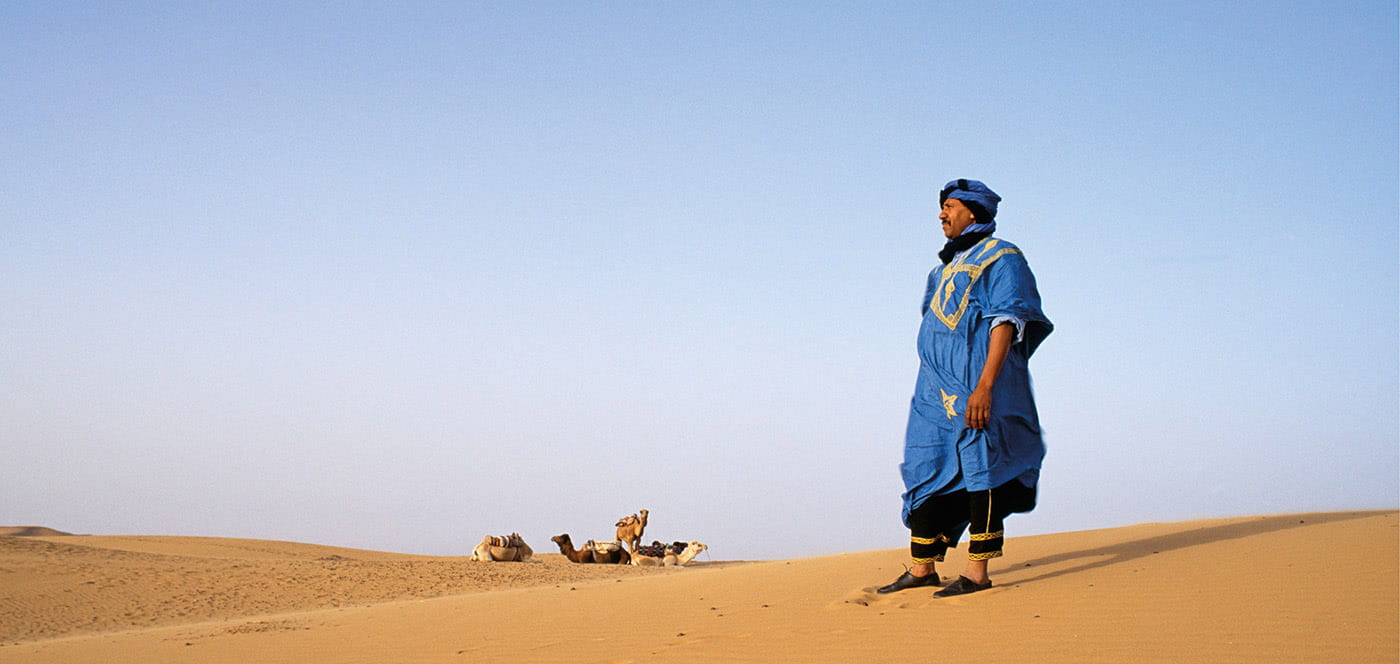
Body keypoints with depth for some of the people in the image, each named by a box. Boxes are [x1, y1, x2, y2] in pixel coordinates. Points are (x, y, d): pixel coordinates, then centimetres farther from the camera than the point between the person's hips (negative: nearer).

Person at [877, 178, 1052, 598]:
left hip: (975, 393, -9)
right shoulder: (947, 268, 23)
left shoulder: (1000, 258, -2)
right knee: (927, 471, 8)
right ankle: (923, 568, 13)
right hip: (936, 390, 9)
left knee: (980, 472, -7)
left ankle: (977, 573, -6)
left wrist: (985, 386, -23)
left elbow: (1006, 323, -12)